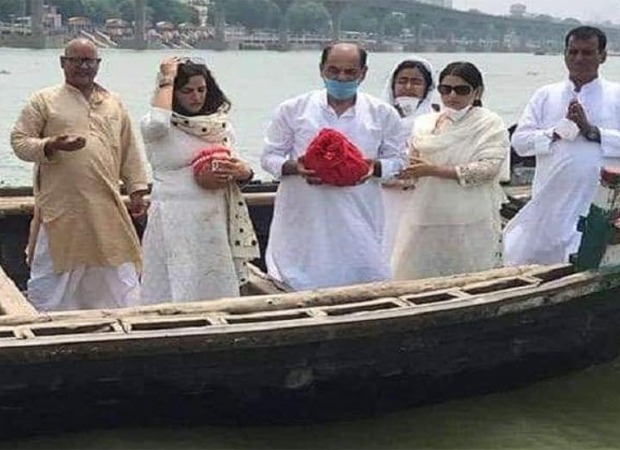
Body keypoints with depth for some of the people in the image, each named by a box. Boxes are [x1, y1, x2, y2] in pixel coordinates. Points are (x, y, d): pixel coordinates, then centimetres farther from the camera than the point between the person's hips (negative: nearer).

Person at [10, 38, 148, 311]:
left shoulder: (114, 104, 14)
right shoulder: (44, 101, 3)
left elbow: (129, 153, 16)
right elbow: (19, 141, -1)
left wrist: (137, 190, 10)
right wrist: (52, 146, -18)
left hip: (106, 209, 3)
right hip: (61, 209, -3)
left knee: (119, 277, 9)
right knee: (54, 275, 3)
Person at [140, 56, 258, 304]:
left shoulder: (221, 125, 10)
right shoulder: (157, 127, -5)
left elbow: (237, 168, 19)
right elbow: (156, 123, -30)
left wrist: (243, 172, -6)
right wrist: (166, 80, -15)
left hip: (215, 222, 5)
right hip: (175, 224, -4)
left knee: (216, 292, 9)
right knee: (178, 293, -1)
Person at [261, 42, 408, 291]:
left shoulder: (383, 114, 6)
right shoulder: (293, 109, 3)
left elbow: (398, 160, 12)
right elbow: (269, 157, 8)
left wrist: (375, 167, -11)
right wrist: (295, 167, -14)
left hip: (358, 223, 1)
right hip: (304, 222, 0)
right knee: (301, 283, 0)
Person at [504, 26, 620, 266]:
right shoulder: (545, 95, 10)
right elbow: (520, 141, 0)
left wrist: (592, 131, -15)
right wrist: (559, 131, -12)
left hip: (600, 205, -2)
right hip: (550, 202, 2)